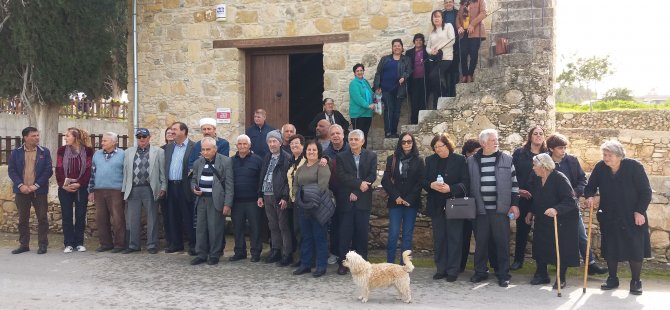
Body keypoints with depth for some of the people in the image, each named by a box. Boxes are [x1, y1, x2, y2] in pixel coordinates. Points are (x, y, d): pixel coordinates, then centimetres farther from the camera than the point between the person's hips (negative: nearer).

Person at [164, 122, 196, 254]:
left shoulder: (193, 147, -5)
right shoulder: (169, 147, 15)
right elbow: (165, 166, 15)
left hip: (185, 187, -6)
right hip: (171, 186, 6)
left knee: (189, 216, -2)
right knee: (173, 216, 9)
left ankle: (193, 244, 5)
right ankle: (176, 243, 19)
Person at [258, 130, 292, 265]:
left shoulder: (287, 158, -9)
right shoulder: (267, 158, 15)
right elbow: (262, 177, 17)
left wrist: (285, 197, -18)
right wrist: (260, 195, 12)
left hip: (280, 197, -7)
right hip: (267, 196, 7)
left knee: (284, 226, -2)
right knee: (273, 226, 13)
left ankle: (287, 254, 4)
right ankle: (276, 251, 21)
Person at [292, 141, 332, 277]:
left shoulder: (322, 166, -6)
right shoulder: (300, 168, 17)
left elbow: (323, 185, -17)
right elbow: (295, 186, 17)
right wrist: (298, 194, -3)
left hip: (318, 206, -7)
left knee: (319, 236, -2)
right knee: (305, 236, 12)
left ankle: (321, 266, 5)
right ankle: (305, 264, 21)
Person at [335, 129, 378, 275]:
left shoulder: (371, 156, 7)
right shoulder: (341, 157, 6)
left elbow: (372, 176, -3)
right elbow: (341, 176, -6)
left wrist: (356, 192, -11)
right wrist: (359, 184, -17)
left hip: (363, 201, 1)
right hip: (346, 201, 0)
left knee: (362, 232, 3)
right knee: (345, 233, -1)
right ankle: (343, 263, 5)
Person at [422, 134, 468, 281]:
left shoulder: (459, 160, -3)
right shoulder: (430, 160, 8)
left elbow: (465, 182, -7)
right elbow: (423, 181, 8)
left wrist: (450, 188, -21)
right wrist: (431, 185, -13)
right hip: (436, 206, 4)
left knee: (454, 238, 1)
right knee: (439, 238, 9)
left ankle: (453, 270, 7)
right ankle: (441, 269, 17)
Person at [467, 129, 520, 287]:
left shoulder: (506, 159, 3)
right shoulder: (472, 161, 5)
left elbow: (514, 183, 5)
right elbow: (468, 184, 10)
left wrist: (515, 204, 0)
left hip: (501, 209, -1)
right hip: (480, 209, 1)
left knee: (502, 243, 1)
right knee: (481, 242, 7)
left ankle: (503, 274, 11)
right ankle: (480, 272, 20)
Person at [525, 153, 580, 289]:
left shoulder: (559, 178, -21)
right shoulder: (536, 179, 1)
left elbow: (570, 200, -28)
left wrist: (557, 209, -41)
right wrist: (531, 212, 17)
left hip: (562, 221, -7)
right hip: (542, 220, 7)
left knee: (561, 249, 0)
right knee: (540, 247, 9)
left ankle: (561, 279, 13)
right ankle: (541, 274, 23)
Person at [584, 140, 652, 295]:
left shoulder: (634, 166, -13)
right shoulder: (600, 168, -5)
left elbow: (646, 192, -9)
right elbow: (590, 186, 7)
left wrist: (640, 211, -15)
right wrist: (590, 196, -15)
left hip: (633, 218, -3)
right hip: (609, 217, 3)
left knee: (635, 250, 0)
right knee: (610, 250, 9)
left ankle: (636, 282, 13)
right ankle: (612, 279, 24)